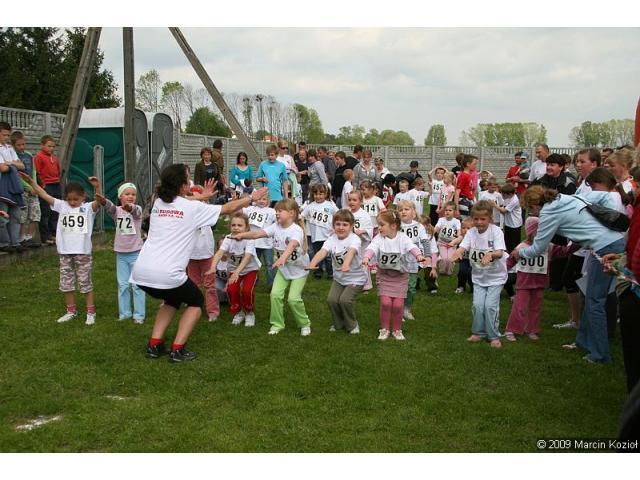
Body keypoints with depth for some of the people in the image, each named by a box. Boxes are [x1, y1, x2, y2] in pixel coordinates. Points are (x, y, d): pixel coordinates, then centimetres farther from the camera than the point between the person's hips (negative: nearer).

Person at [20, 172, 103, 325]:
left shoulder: (88, 208, -4)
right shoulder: (61, 206, 6)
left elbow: (99, 201, -24)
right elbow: (44, 195, 2)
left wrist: (97, 187, -42)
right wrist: (31, 182, -7)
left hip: (82, 252, -4)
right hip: (65, 252, 4)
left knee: (85, 283, 4)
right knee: (66, 283, 12)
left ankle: (91, 312, 14)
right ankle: (71, 311, 26)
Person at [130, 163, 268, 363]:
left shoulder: (158, 204, 13)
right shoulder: (194, 208, -1)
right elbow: (228, 208, 13)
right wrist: (252, 197, 28)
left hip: (140, 272, 6)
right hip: (167, 274, -6)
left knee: (172, 299, 32)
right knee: (196, 301, 21)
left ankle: (154, 345, 21)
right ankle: (178, 350, 9)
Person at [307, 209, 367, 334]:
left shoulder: (354, 239, -22)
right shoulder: (332, 239, -10)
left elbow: (351, 252, -44)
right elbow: (322, 252, -28)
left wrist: (346, 265, -65)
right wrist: (312, 264, -48)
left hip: (355, 278, -5)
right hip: (339, 278, 5)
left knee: (345, 300, -19)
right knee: (331, 299, -10)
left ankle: (352, 325, 8)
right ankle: (338, 324, 17)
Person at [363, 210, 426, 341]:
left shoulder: (402, 238, -10)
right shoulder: (379, 238, -9)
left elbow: (412, 247, -27)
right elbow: (372, 247, -27)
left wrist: (418, 255, -49)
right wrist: (366, 257, -49)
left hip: (400, 276, 0)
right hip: (384, 275, 1)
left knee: (398, 304, -5)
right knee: (385, 302, -10)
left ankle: (397, 330, 17)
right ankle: (384, 329, 11)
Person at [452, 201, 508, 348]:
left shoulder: (496, 231, -17)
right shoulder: (471, 232, -5)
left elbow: (500, 253, -28)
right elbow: (463, 247, -20)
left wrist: (490, 254, -50)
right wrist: (457, 254, -43)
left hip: (495, 276, -3)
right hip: (479, 276, 3)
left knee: (490, 305, -10)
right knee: (478, 305, -4)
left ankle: (494, 336, 7)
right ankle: (478, 332, 17)